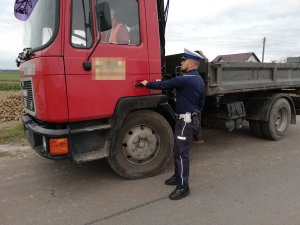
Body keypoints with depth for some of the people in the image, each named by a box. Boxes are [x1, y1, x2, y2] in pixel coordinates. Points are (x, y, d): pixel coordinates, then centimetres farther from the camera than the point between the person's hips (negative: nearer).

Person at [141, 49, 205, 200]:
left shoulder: (186, 79, -17)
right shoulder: (199, 80, 14)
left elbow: (164, 85, -14)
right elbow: (201, 102, 21)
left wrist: (147, 84, 2)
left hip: (186, 120, -10)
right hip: (191, 118, 10)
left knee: (182, 153, -7)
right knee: (178, 150, 18)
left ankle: (183, 187, 0)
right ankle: (178, 176, 31)